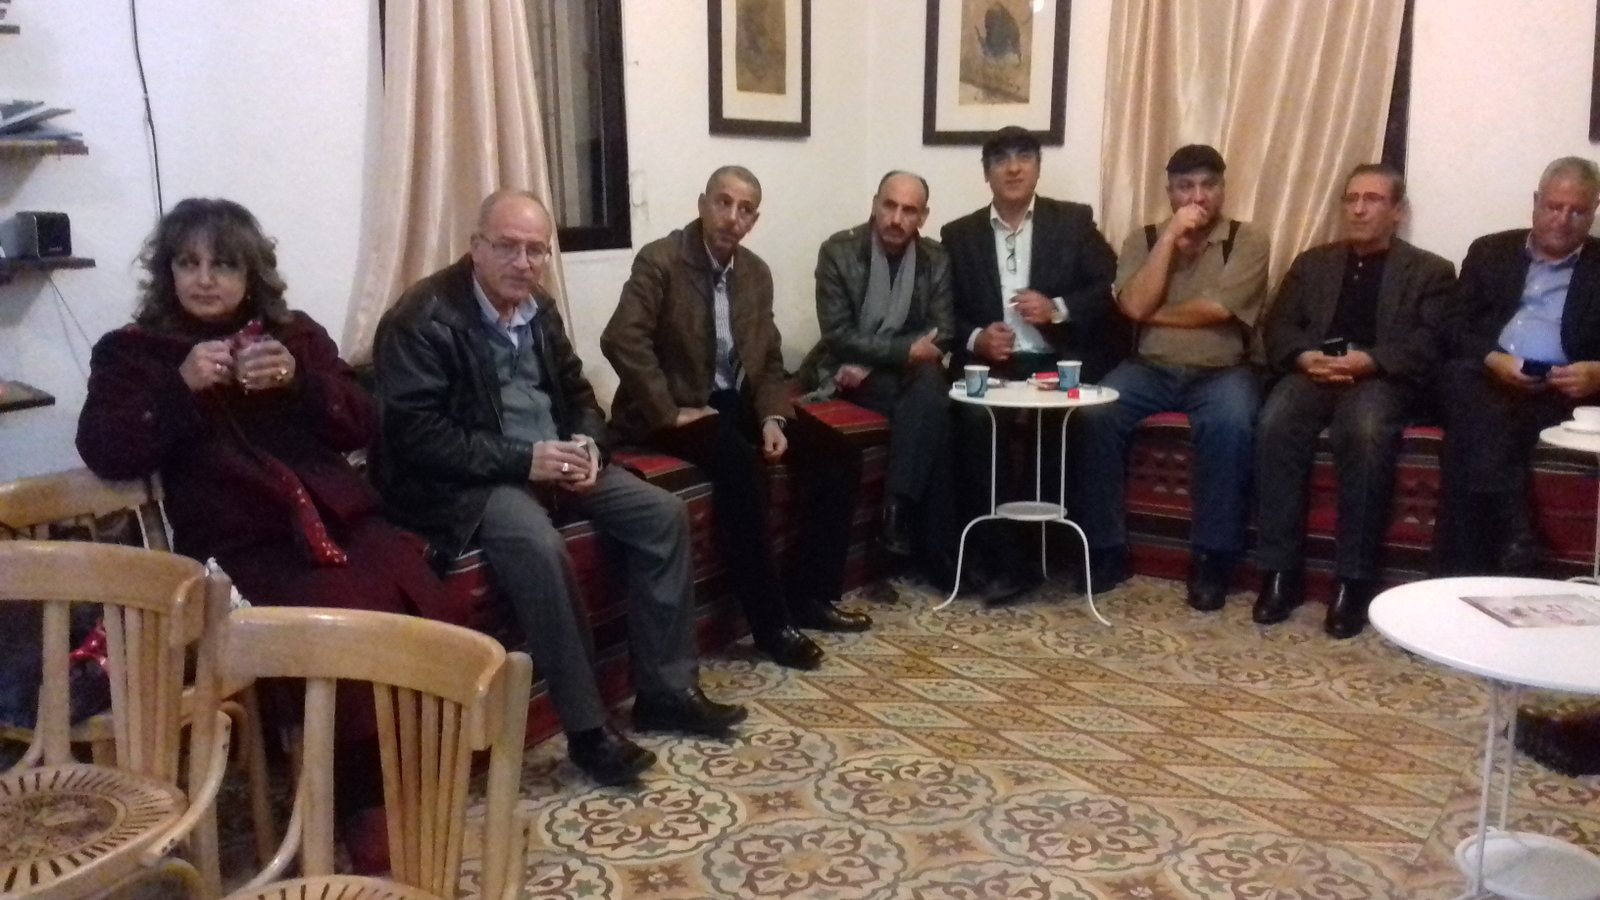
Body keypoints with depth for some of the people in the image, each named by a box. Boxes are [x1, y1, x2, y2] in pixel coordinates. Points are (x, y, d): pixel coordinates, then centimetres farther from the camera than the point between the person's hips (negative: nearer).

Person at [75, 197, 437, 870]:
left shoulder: (295, 334, 20)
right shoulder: (131, 352, 14)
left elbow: (362, 427, 12)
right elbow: (105, 455, -1)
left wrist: (298, 380, -5)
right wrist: (182, 386, -11)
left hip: (340, 522, 3)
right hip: (244, 547, -3)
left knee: (420, 610, -26)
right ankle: (364, 802, -14)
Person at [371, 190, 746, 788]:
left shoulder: (538, 308, 9)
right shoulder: (423, 318, -15)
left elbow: (577, 391, 17)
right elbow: (414, 435, -21)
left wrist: (587, 444, -6)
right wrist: (521, 460, -25)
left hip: (551, 461, 8)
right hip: (467, 479, -8)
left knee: (664, 515, -5)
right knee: (539, 546, -36)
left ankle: (664, 690, 4)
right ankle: (586, 728, -23)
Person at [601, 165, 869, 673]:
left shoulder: (757, 273, 8)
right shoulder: (660, 260, -13)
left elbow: (769, 360, 11)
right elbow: (621, 341, -24)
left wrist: (773, 418, -7)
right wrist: (670, 412, -25)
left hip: (738, 402, 8)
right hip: (675, 409, -7)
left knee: (837, 455, -6)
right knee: (739, 463, -35)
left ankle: (810, 594, 3)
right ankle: (771, 621, -25)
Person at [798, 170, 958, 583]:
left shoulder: (936, 259, 4)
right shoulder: (838, 251, -6)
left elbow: (941, 335, -1)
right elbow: (837, 335, -12)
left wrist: (871, 363, -15)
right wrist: (905, 350, -22)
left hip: (910, 370, 3)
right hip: (850, 371, -3)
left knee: (931, 384, -33)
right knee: (930, 410, -29)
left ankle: (898, 510, -30)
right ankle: (936, 546, -25)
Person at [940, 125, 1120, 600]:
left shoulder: (1074, 221, 10)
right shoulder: (959, 235, 13)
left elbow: (1112, 290, 2)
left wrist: (1058, 309, -14)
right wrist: (975, 339, -13)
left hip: (1059, 362, 0)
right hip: (991, 364, 1)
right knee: (975, 418, -30)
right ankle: (999, 558, -22)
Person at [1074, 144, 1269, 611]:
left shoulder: (1247, 240, 2)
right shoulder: (1143, 239, 8)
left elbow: (1216, 310, -12)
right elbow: (1134, 305, -10)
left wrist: (1152, 313, -3)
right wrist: (1170, 237, -10)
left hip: (1221, 372, -2)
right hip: (1150, 369, 2)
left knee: (1230, 420, -35)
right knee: (1095, 413, -27)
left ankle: (1211, 556, -21)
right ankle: (1106, 548, -15)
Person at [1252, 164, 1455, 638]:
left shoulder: (1431, 271, 16)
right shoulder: (1313, 262, 26)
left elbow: (1432, 344, 0)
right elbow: (1278, 325, 14)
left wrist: (1369, 360, -18)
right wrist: (1304, 355, -10)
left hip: (1383, 379, -2)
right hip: (1313, 373, 3)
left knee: (1366, 430, -37)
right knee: (1275, 424, -31)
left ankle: (1354, 579, -30)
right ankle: (1280, 570, -25)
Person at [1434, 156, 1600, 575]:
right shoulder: (1491, 251, 21)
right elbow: (1454, 327, 9)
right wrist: (1492, 358, -11)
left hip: (1562, 390, -2)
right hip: (1487, 379, 2)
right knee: (1461, 378, -36)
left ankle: (1467, 569, -38)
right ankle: (1515, 541, -43)